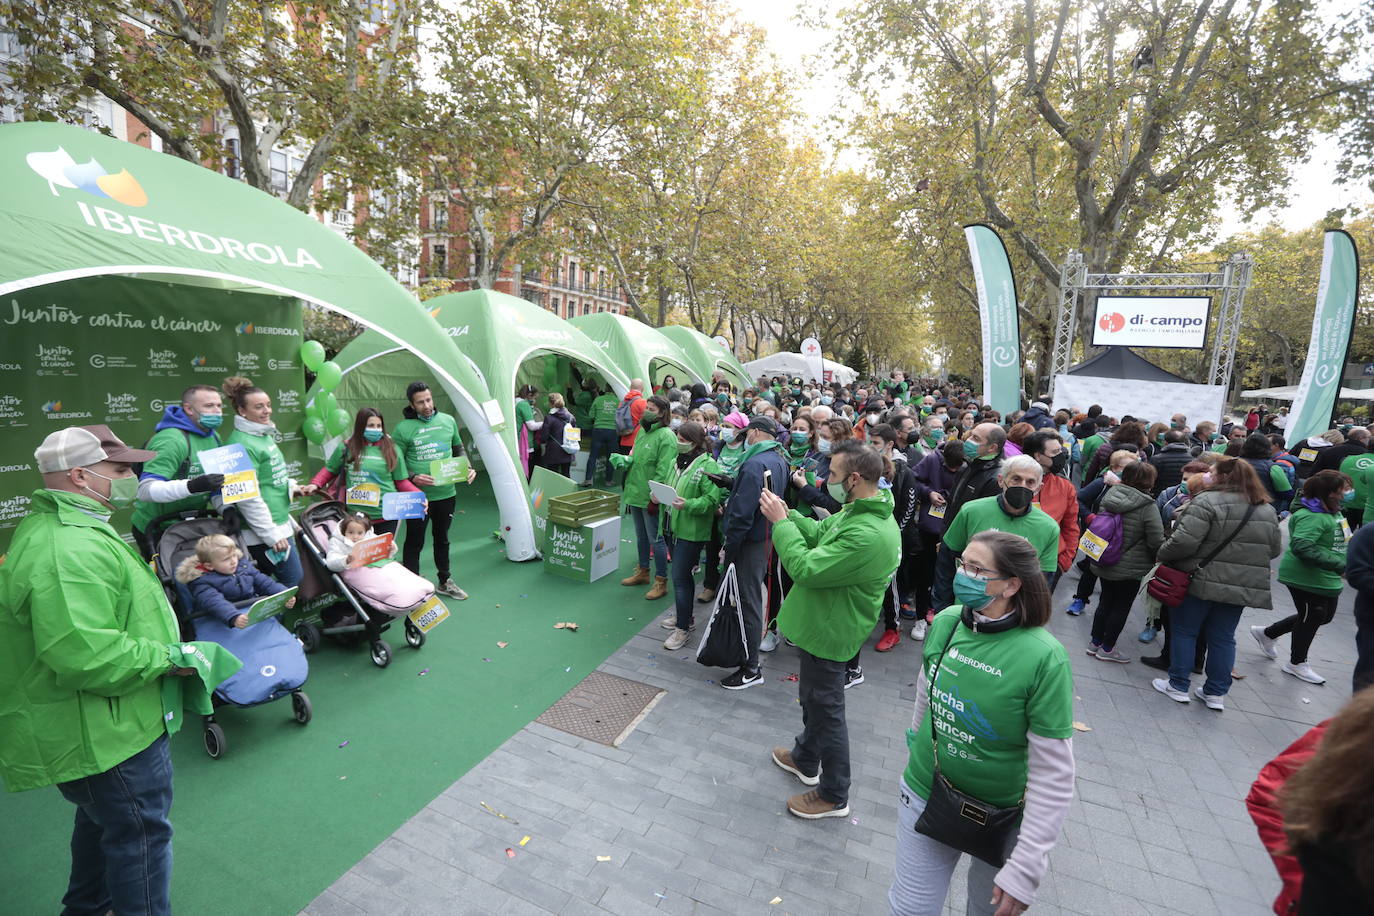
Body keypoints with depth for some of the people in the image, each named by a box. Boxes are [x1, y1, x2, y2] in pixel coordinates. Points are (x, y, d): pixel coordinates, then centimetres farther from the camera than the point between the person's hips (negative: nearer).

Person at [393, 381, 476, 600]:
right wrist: (413, 478, -23)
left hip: (446, 494, 4)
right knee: (414, 543, 7)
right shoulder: (403, 429, -10)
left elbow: (458, 449, 14)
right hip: (418, 497, -4)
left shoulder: (448, 421, 2)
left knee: (442, 539, 21)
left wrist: (468, 468, -2)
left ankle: (444, 582, 38)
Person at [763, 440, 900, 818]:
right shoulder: (860, 512, -2)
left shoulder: (867, 535, -35)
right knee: (812, 698, 28)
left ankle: (833, 795, 31)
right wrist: (788, 514, -7)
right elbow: (819, 533, 8)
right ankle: (805, 759, 51)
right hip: (823, 624, 10)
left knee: (825, 708, 9)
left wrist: (780, 522, -23)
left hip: (829, 632, -10)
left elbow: (805, 569, -32)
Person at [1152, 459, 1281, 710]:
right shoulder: (1268, 511, 8)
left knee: (1184, 631, 8)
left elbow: (1184, 541, -23)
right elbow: (1273, 550, 15)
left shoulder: (1207, 501, -16)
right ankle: (1216, 692, 21)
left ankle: (1178, 686, 15)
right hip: (1242, 586, 6)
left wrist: (1162, 554, -7)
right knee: (1223, 638, 15)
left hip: (1202, 582, -6)